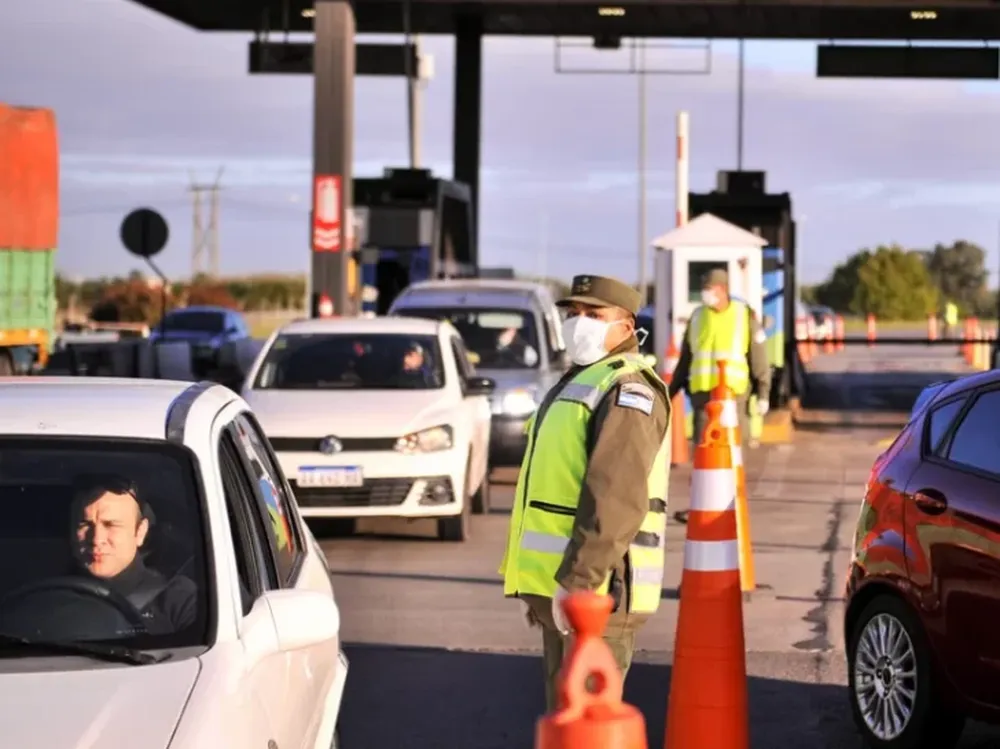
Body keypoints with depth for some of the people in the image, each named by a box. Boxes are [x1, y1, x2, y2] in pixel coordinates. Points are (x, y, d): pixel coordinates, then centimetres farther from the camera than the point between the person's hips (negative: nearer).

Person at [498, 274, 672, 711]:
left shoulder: (626, 392, -12)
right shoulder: (579, 382, 22)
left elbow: (616, 500, -23)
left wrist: (575, 580, -26)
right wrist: (536, 582, 23)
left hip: (593, 592, -11)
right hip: (559, 589, 11)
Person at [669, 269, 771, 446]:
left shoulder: (744, 315, 0)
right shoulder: (697, 316, 11)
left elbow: (758, 358, 0)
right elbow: (685, 358, 18)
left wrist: (763, 393, -6)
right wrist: (672, 390, 17)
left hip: (734, 392, -3)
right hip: (702, 392, 3)